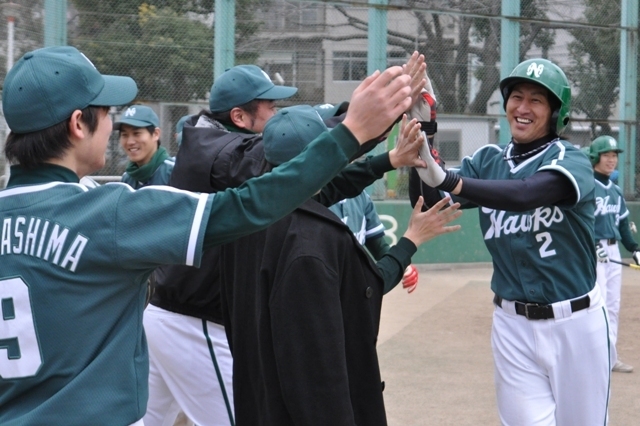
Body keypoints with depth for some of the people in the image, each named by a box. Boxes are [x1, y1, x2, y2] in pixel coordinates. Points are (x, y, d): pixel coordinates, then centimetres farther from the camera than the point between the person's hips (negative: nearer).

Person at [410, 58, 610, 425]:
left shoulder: (571, 160, -10)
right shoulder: (488, 160, 4)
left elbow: (524, 194, -31)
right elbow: (428, 205, -7)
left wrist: (447, 179, -44)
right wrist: (420, 143, -24)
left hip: (573, 323, -2)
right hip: (512, 324, 3)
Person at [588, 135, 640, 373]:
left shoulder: (615, 190, 15)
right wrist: (591, 245, -23)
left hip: (613, 251, 8)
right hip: (590, 253, -8)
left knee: (613, 307, 10)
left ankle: (610, 359, 17)